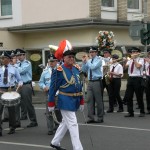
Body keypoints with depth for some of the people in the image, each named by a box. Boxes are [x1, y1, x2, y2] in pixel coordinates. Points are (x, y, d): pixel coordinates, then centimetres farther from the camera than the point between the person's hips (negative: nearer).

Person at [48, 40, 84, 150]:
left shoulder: (76, 68, 6)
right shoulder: (59, 71, -15)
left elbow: (79, 85, 13)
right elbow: (53, 88, -11)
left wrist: (81, 101, 13)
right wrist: (51, 104, -9)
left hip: (75, 100, 8)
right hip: (66, 101, -8)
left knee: (65, 122, 19)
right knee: (73, 124, -7)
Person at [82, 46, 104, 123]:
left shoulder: (99, 60, -5)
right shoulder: (89, 61, 12)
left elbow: (93, 67, -20)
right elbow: (84, 70, 11)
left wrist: (87, 61, -9)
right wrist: (84, 62, -1)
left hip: (97, 82, -6)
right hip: (90, 82, 6)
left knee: (98, 100, 1)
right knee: (89, 100, 2)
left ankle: (100, 118, 9)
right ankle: (91, 118, 7)